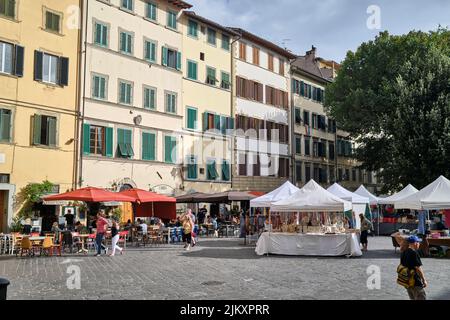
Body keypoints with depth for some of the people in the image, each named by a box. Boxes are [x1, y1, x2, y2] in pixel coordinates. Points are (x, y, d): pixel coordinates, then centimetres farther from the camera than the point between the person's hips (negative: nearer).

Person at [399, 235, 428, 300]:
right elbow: (418, 268, -21)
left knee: (413, 298, 19)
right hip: (415, 282, -8)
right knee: (421, 298, 1)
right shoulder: (414, 253, -20)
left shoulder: (403, 253, 7)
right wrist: (424, 280, -13)